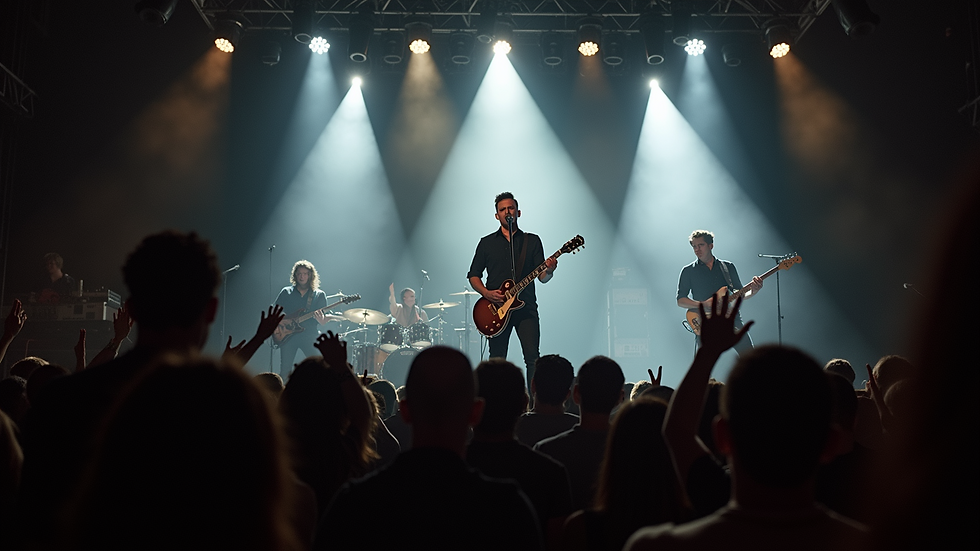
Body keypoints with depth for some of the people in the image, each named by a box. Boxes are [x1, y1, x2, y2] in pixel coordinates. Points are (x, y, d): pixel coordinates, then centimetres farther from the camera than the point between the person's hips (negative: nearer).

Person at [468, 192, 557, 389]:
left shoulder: (532, 240, 11)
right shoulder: (487, 243, 12)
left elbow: (542, 277, 5)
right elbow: (473, 275, 12)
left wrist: (549, 271, -19)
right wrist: (486, 293, -7)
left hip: (526, 307, -1)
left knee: (532, 357, -10)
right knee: (497, 360, 2)